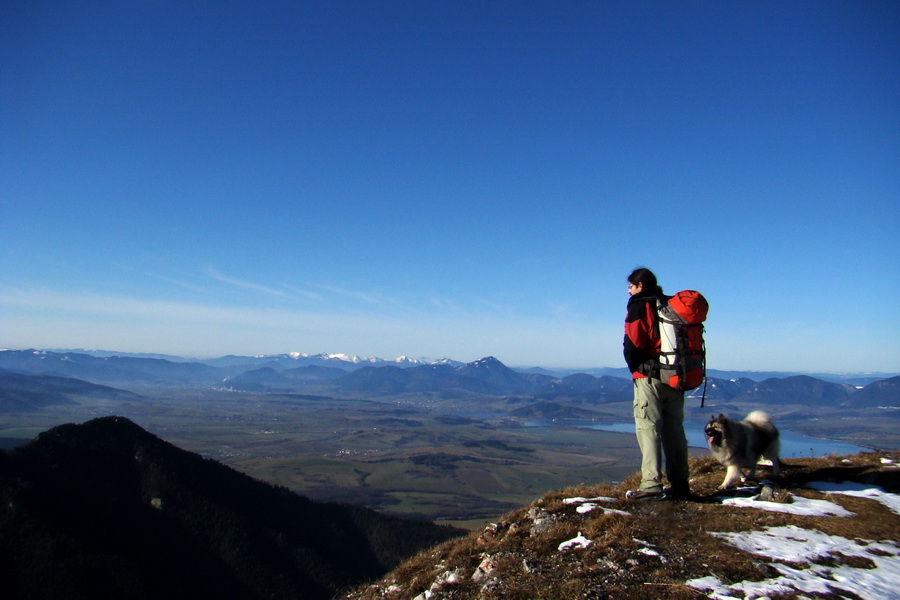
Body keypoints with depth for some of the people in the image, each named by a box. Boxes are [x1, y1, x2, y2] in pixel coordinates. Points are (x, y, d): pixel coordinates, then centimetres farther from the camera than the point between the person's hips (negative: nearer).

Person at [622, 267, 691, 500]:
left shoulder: (639, 306, -4)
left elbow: (633, 343, -13)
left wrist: (635, 368, 3)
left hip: (650, 377, -7)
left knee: (649, 429, -6)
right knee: (674, 431, 11)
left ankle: (651, 484, -10)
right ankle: (679, 484, 14)